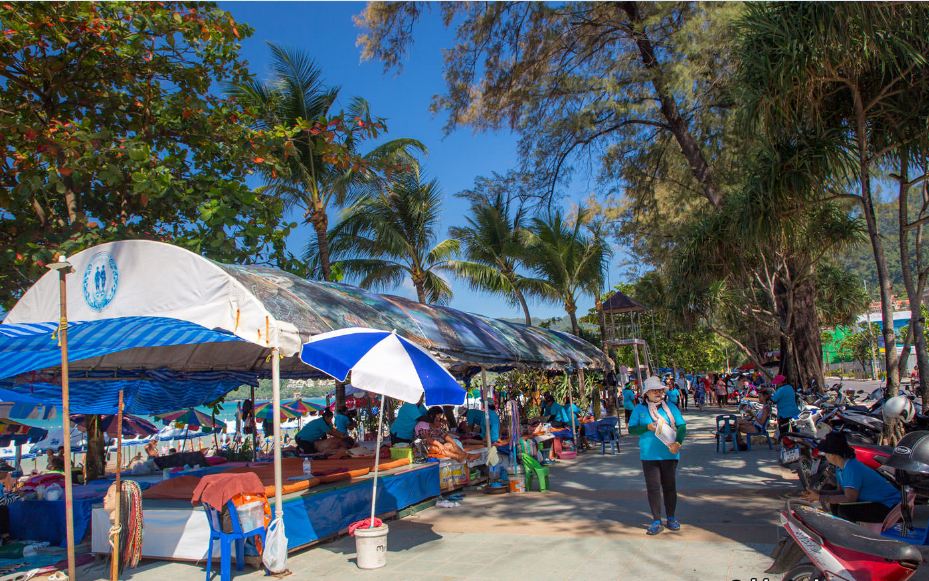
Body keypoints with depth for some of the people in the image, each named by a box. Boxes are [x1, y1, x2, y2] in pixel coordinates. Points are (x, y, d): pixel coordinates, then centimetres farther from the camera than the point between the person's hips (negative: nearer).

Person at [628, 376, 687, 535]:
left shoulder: (671, 407, 4)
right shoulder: (639, 409, 2)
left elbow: (682, 426, 0)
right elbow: (631, 429, 1)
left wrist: (678, 442, -17)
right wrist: (647, 427, -15)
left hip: (669, 454, 1)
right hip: (649, 455, -1)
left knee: (669, 486, 9)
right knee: (653, 488, 1)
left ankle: (671, 518, 23)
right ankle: (656, 521, 10)